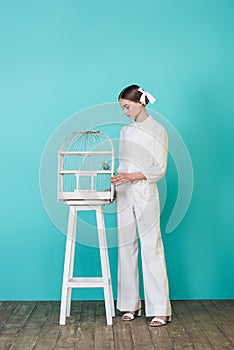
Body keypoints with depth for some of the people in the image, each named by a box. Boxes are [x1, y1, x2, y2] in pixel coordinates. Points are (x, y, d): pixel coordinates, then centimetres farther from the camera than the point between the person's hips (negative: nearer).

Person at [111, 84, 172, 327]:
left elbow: (160, 170, -8)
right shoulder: (126, 131, 15)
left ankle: (160, 310, -2)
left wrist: (131, 176, -18)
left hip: (145, 195, -6)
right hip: (125, 195, 6)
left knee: (151, 248, -7)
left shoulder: (157, 131, -3)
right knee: (126, 248, 6)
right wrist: (117, 177, 6)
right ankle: (131, 305, 14)